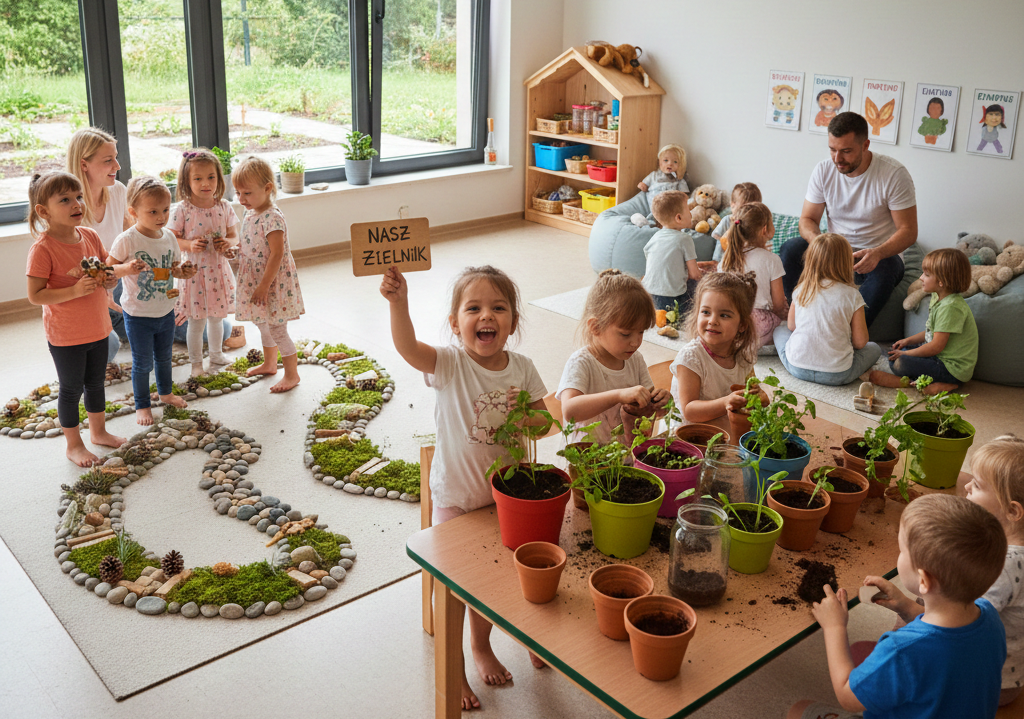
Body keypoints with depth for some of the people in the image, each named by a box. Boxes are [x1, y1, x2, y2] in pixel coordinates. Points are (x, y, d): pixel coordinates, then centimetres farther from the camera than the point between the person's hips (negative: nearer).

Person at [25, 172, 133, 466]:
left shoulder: (90, 236, -2)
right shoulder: (42, 248, -21)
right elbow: (35, 295, -21)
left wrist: (109, 276, -11)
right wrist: (75, 291, -31)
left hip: (97, 328, 6)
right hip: (65, 335, -6)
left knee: (95, 383, 22)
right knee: (71, 389, 9)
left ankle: (99, 431, 41)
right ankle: (74, 445, 26)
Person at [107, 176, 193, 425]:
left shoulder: (169, 237, -2)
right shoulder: (127, 240, -19)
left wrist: (184, 273, -11)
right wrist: (127, 269, -33)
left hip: (166, 311, 5)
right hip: (138, 314, -5)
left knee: (164, 356, 23)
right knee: (142, 363, 8)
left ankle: (166, 392, 45)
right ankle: (142, 405, 26)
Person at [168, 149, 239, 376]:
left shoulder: (224, 207, -2)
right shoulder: (181, 210, -12)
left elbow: (234, 235, 6)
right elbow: (172, 239, -7)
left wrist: (228, 243, -15)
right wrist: (189, 245, -25)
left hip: (219, 270, 4)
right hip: (194, 272, -3)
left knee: (217, 318, 20)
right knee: (196, 322, 6)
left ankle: (216, 354, 40)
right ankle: (196, 362, 24)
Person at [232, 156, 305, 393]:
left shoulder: (272, 218, -24)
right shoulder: (249, 214, 5)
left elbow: (276, 254, -25)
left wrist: (264, 285, -23)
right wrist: (232, 249, 7)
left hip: (273, 283, -9)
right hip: (254, 282, 9)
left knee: (277, 331, 0)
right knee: (263, 326, 23)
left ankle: (292, 374, 14)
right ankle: (269, 364, 43)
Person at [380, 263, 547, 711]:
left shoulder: (521, 368, -8)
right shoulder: (449, 365, -21)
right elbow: (408, 348, -40)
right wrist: (398, 301, -56)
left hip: (504, 493, 4)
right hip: (456, 497, -4)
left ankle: (481, 647, 49)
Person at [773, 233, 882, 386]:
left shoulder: (802, 289, 0)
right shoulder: (852, 295, -7)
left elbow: (791, 326, 12)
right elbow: (860, 342, -4)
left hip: (797, 367, 1)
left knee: (780, 331, 29)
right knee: (874, 348, 25)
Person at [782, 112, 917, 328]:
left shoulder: (894, 174, -16)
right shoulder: (824, 170, -5)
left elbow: (908, 231, -15)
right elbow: (807, 219, 0)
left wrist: (877, 253, -36)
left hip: (881, 255, -3)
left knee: (884, 272, -38)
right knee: (790, 249, -22)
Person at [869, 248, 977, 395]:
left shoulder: (951, 307, -25)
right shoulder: (938, 298, 7)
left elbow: (937, 346, -24)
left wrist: (906, 354, -15)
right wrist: (909, 340, 9)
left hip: (952, 369, -11)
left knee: (899, 363, -26)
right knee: (895, 350, 15)